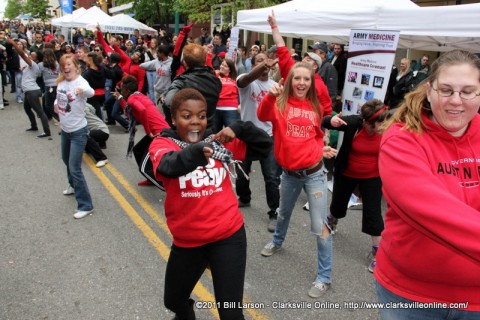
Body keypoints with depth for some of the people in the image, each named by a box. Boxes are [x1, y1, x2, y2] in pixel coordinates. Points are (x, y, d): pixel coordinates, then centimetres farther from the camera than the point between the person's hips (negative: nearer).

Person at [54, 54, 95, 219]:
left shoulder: (80, 82, -23)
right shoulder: (60, 81, -1)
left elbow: (91, 92, -47)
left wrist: (82, 90, -69)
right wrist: (56, 104, 0)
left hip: (78, 131, -8)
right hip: (65, 129, 9)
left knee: (74, 168, -10)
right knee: (66, 159, 27)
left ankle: (85, 205, -2)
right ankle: (74, 185, 54)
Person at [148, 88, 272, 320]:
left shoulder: (219, 141, -2)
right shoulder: (162, 143, -8)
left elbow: (264, 146, 1)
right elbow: (168, 166, -31)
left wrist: (239, 128, -16)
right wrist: (196, 151, -51)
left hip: (228, 236, -1)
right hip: (187, 240, 1)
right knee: (173, 301, 25)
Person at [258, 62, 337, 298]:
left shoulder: (315, 107, 2)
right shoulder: (280, 103, -5)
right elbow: (262, 116, -26)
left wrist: (323, 149, -4)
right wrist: (270, 96, -45)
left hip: (314, 173, -1)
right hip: (289, 173, 1)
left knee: (320, 226, -1)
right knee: (283, 213, 25)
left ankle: (324, 277, 12)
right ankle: (277, 241, 56)